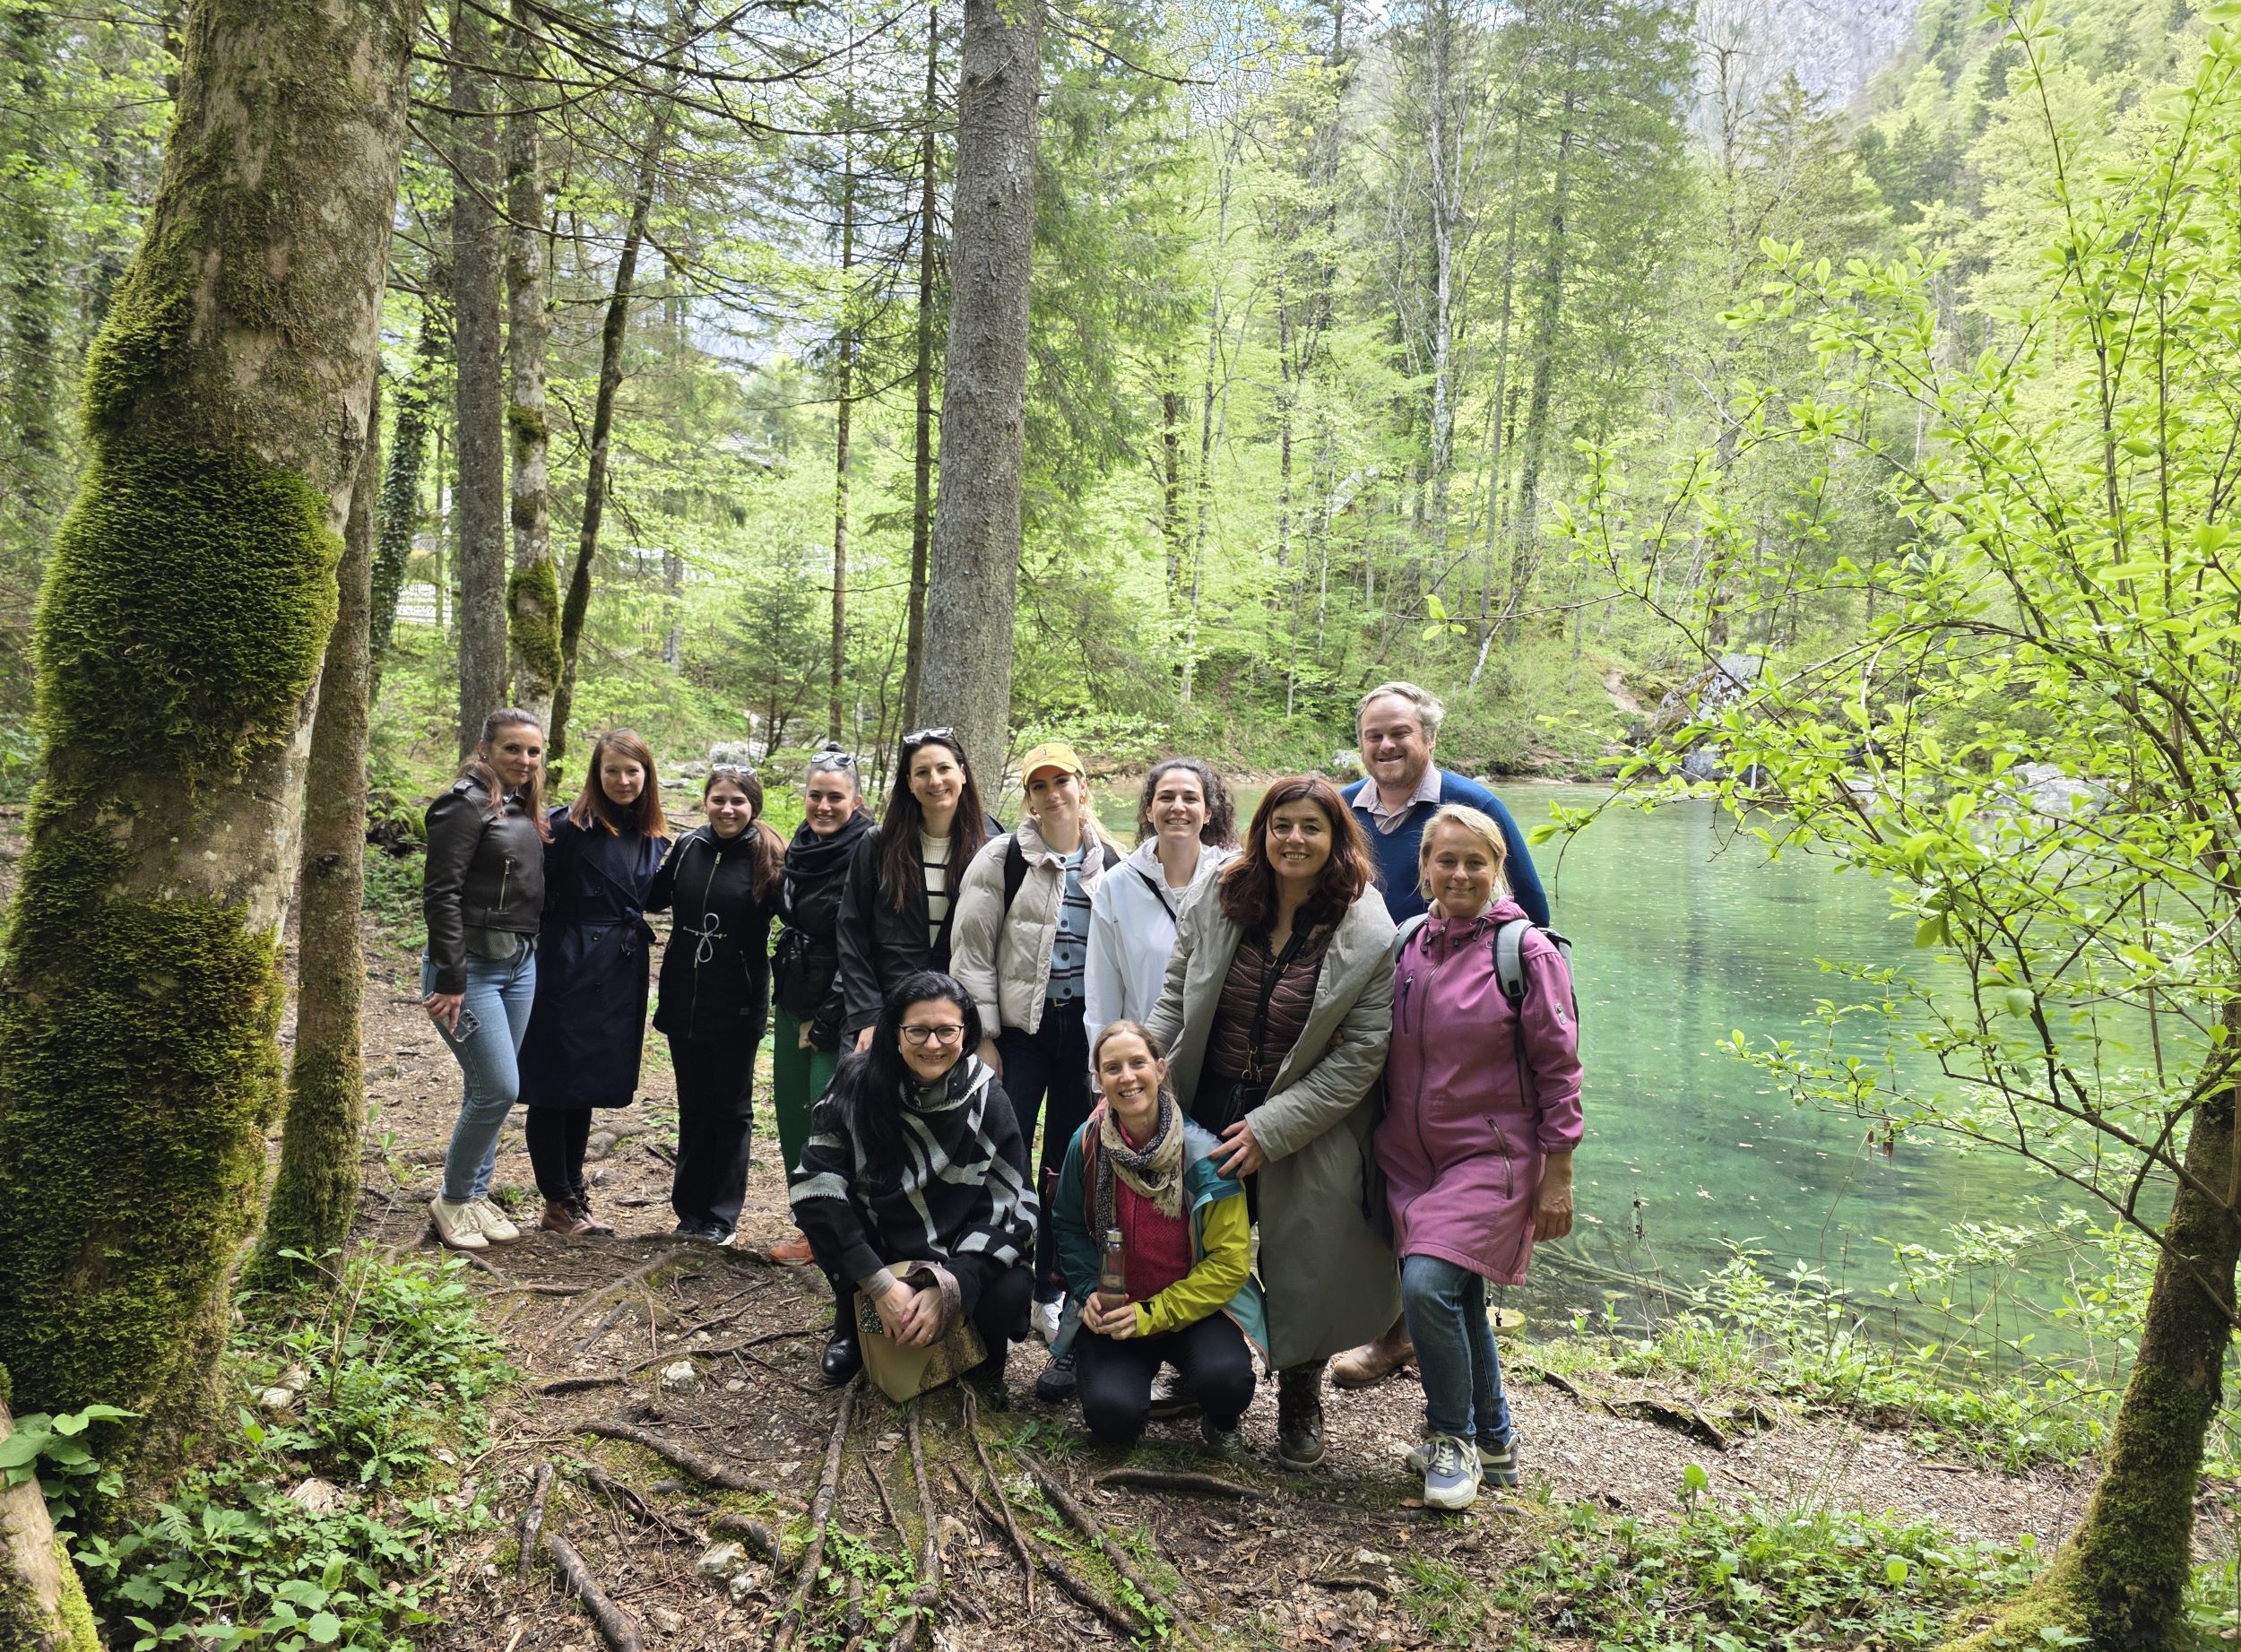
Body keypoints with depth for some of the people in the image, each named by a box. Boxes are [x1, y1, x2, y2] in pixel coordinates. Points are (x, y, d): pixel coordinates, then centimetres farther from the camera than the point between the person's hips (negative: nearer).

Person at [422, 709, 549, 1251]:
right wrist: (450, 979, -20)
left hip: (520, 963, 8)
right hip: (472, 962, -8)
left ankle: (476, 1195, 25)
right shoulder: (467, 803, -12)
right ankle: (451, 1200, 11)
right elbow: (440, 894, -17)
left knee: (486, 1089, 13)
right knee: (499, 1088, -8)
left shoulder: (526, 810, 12)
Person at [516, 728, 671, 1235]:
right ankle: (559, 1203, 13)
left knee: (588, 1088, 14)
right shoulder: (569, 826, -9)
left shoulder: (653, 837, 9)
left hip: (623, 974, 6)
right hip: (569, 969, -6)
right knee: (554, 1088, 3)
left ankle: (574, 1193, 25)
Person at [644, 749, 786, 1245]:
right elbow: (653, 899, 15)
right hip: (684, 1000, 4)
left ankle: (721, 1215, 19)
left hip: (737, 1007, -4)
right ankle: (690, 1209, 25)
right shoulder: (688, 847, 2)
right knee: (693, 1107, 14)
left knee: (731, 1109, 9)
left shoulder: (769, 857, -9)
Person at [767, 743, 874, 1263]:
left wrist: (828, 1020, -16)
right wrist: (784, 997, 17)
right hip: (793, 1003, 8)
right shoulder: (798, 848, 10)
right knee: (793, 1113, 12)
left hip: (838, 1011, -8)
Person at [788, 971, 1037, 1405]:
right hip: (878, 1250, 1)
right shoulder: (859, 1085, -17)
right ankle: (852, 1327, 3)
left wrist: (950, 1290, -29)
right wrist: (880, 1285, -29)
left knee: (1009, 1293, -30)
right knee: (820, 1205, -26)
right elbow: (814, 1185, -23)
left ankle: (985, 1357, 8)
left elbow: (1009, 1207, -17)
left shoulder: (987, 1100, -16)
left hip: (963, 1256, -1)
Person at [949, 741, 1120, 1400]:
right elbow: (972, 950, -3)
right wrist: (982, 1036, -8)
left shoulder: (1111, 866, 7)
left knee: (1067, 1169, 8)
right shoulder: (1002, 858, -1)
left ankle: (1051, 1296, 22)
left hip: (1085, 1028, 2)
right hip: (1019, 1026, -2)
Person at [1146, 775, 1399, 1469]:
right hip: (1207, 1108, 3)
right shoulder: (1216, 903, -4)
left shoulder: (1367, 933, -13)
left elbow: (1361, 1054, -14)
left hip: (1308, 1131, -3)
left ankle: (1301, 1400, 32)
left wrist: (1270, 1128, -18)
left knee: (1303, 1263, 7)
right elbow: (1172, 1005, 4)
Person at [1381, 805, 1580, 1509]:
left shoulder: (1527, 953, -8)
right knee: (1457, 1301, 13)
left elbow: (1558, 1070, -7)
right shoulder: (1405, 948, 5)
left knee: (1428, 1285, -19)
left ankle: (1454, 1439, 3)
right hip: (1411, 1157, 5)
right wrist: (1380, 1147, 6)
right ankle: (1494, 1442, 33)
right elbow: (1385, 1056, 14)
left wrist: (1557, 1178, -8)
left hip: (1491, 1157, -5)